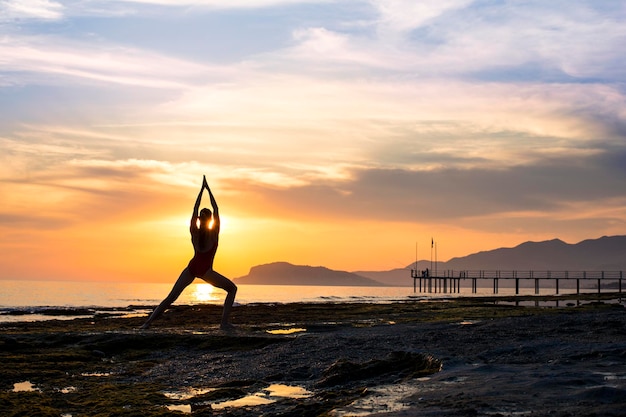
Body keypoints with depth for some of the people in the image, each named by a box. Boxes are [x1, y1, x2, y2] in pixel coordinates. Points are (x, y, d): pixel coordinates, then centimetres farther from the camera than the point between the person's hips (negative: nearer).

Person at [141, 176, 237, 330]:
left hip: (192, 267, 4)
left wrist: (202, 189, 12)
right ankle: (224, 322, -7)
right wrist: (208, 189, 4)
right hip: (205, 271, -4)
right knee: (232, 288, 8)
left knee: (171, 297, 8)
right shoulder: (214, 232, -6)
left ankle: (148, 322, 1)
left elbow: (195, 209, 9)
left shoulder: (194, 231, 2)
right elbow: (216, 209, -1)